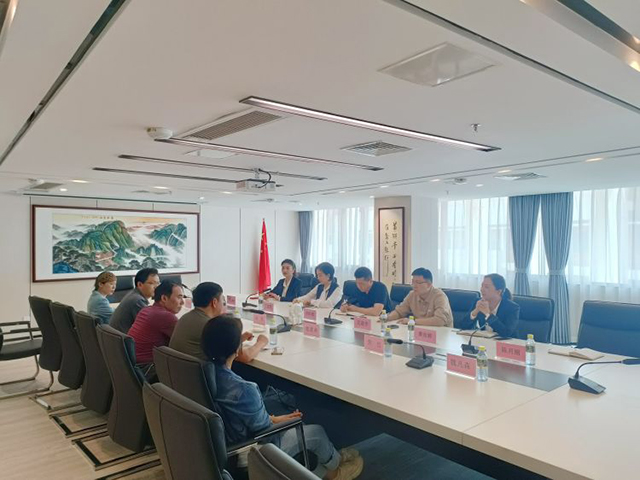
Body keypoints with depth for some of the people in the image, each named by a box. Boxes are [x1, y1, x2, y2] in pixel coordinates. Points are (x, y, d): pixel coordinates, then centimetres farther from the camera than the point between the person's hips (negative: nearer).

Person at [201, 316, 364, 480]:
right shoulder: (242, 390, -39)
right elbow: (264, 431, -21)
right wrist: (277, 420, -1)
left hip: (227, 444, 7)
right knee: (316, 431, 11)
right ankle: (335, 463, 43)